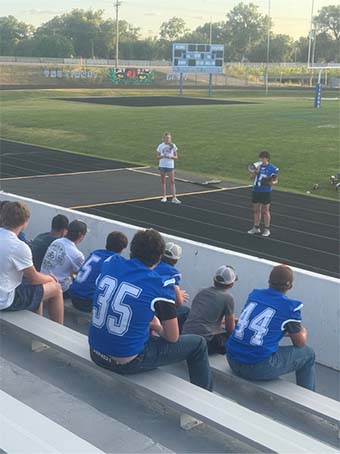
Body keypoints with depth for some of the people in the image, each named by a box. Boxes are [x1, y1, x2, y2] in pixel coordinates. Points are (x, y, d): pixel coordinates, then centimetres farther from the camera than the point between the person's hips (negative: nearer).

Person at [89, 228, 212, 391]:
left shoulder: (110, 263, -1)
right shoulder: (162, 285, -15)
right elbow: (173, 337, -6)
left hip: (96, 353, 6)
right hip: (127, 363, -6)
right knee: (198, 343, 11)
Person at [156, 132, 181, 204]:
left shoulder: (173, 146, 1)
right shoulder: (160, 146, 2)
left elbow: (176, 157, 4)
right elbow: (158, 157, 4)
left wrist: (171, 156, -16)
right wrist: (162, 156, -16)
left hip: (170, 166, -1)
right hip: (162, 165, 1)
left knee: (172, 181, -4)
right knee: (163, 181, 7)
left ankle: (174, 198, -6)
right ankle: (164, 197, 15)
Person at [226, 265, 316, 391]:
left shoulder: (254, 294, 9)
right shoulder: (290, 307, -7)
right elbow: (300, 342, 5)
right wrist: (303, 332, 29)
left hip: (232, 361, 6)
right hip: (258, 369, -6)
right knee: (307, 353, 14)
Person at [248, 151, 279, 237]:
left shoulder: (273, 168, -7)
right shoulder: (258, 166, 6)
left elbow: (276, 180, -2)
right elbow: (251, 177, 13)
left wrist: (272, 182, -25)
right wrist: (254, 173, -8)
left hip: (266, 192, -5)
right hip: (256, 190, 5)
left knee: (265, 211, 2)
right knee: (256, 210, 12)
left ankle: (267, 229, 12)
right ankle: (256, 228, 23)